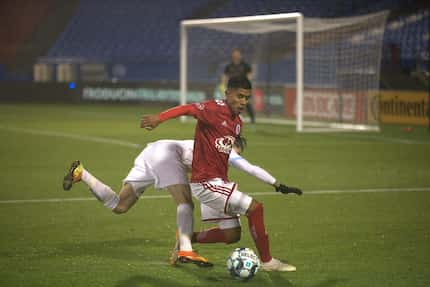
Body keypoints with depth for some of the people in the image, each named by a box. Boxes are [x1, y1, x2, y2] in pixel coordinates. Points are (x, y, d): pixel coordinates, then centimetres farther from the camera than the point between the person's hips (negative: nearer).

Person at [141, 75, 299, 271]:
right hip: (206, 182, -9)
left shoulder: (237, 123, 11)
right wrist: (159, 118, -42)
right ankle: (267, 261, 2)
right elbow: (188, 109, -28)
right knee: (255, 208, -10)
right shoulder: (215, 109, -15)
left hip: (219, 181, 9)